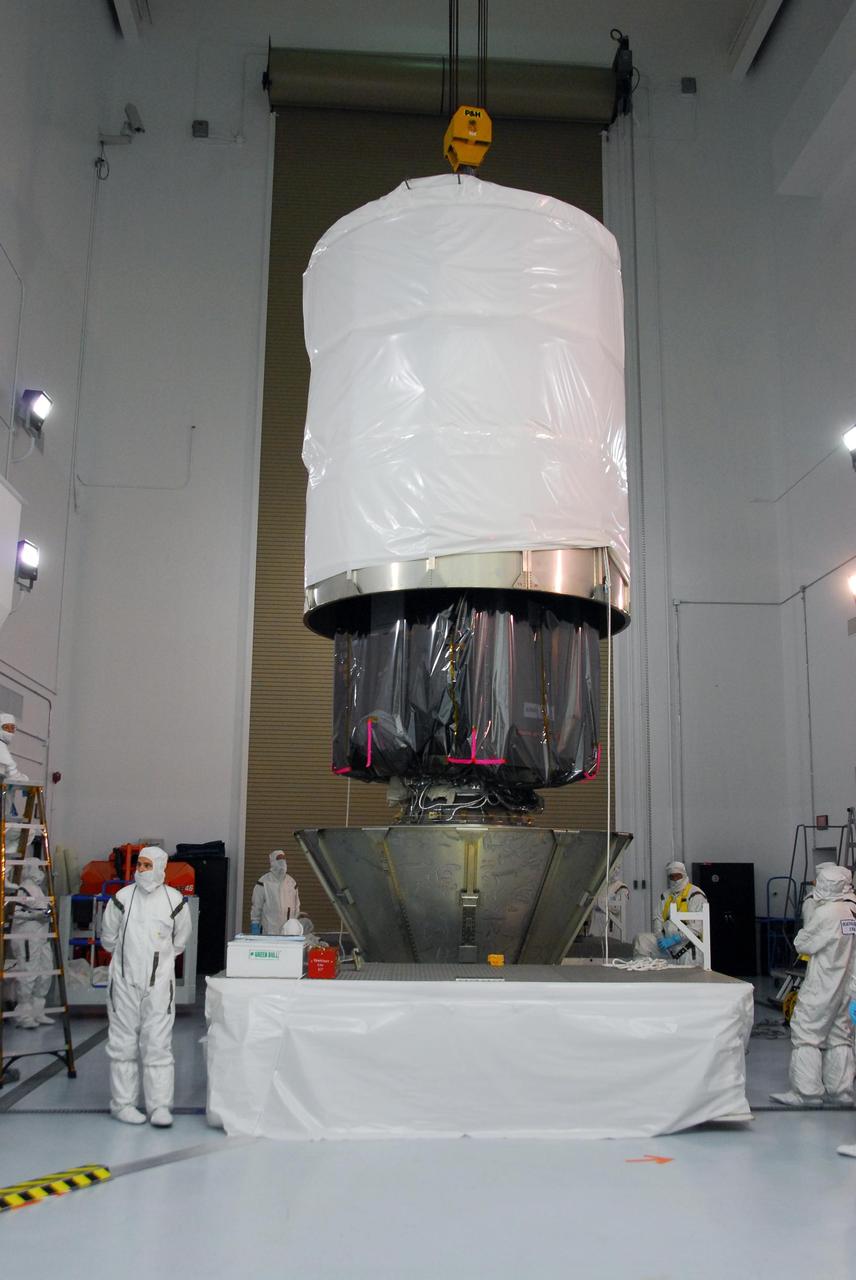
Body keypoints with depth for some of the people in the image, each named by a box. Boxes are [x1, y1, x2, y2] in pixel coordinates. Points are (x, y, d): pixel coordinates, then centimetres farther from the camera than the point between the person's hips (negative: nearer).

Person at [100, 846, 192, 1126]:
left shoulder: (175, 901, -1)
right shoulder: (122, 898, -1)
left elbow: (180, 940, 12)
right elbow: (108, 937, 12)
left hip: (159, 982, 0)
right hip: (124, 980, 1)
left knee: (158, 1044, 0)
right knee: (123, 1043, 6)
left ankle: (160, 1105, 5)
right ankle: (123, 1102, 16)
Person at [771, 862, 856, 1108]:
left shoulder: (826, 913, -20)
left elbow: (802, 944, -11)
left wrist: (803, 934, 9)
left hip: (822, 986, -8)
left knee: (806, 1034, 0)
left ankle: (807, 1091, 1)